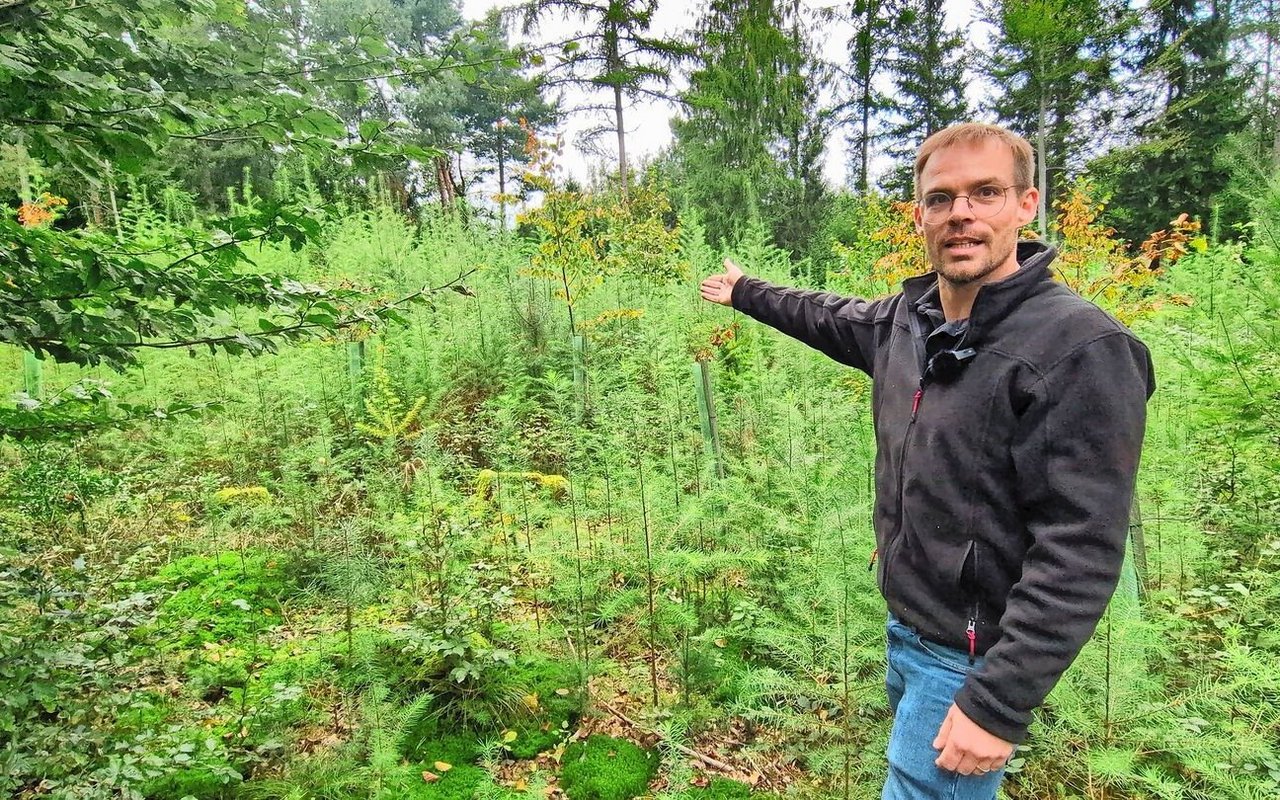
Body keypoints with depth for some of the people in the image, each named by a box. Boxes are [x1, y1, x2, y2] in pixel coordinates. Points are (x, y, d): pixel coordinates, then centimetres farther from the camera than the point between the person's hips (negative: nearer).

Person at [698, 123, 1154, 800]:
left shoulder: (1082, 349, -22)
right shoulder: (906, 319, 0)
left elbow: (1080, 553, -25)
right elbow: (833, 317, 22)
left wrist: (999, 703, -24)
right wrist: (745, 292, 35)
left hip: (970, 657, -7)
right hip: (904, 622, 7)